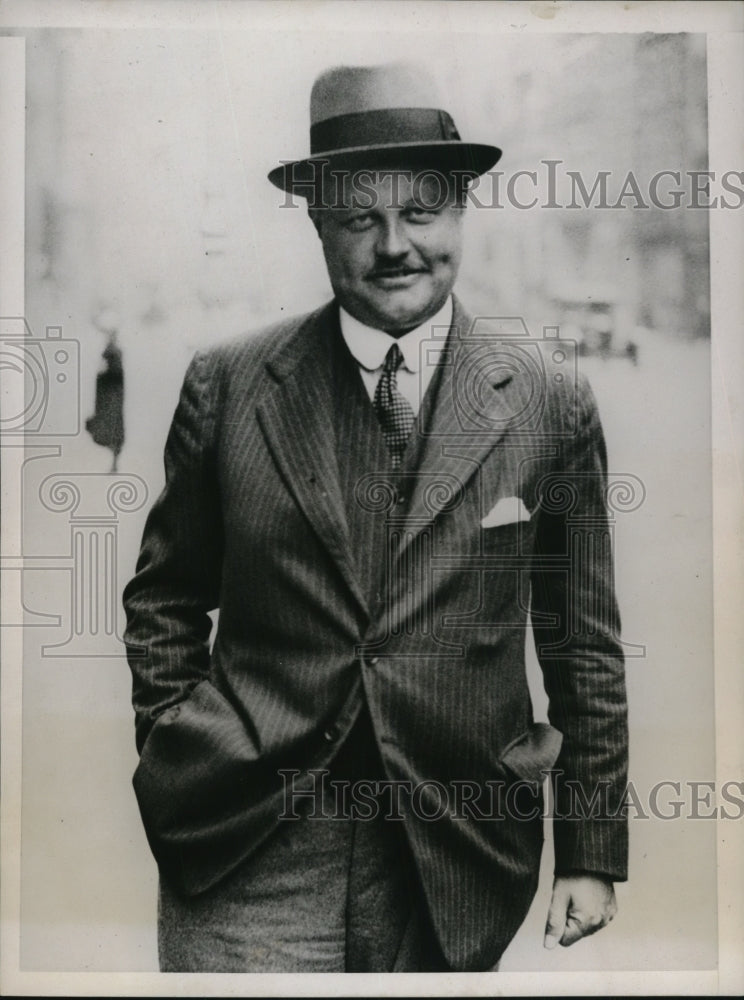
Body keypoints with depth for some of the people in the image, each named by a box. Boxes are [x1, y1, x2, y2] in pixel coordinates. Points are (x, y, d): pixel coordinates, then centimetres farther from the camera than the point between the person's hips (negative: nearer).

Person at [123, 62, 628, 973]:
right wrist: (177, 766, 2)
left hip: (453, 860, 1)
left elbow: (584, 641, 2)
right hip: (246, 862, 0)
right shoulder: (226, 385, -2)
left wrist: (591, 855, 4)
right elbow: (163, 600, 9)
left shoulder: (549, 397, -2)